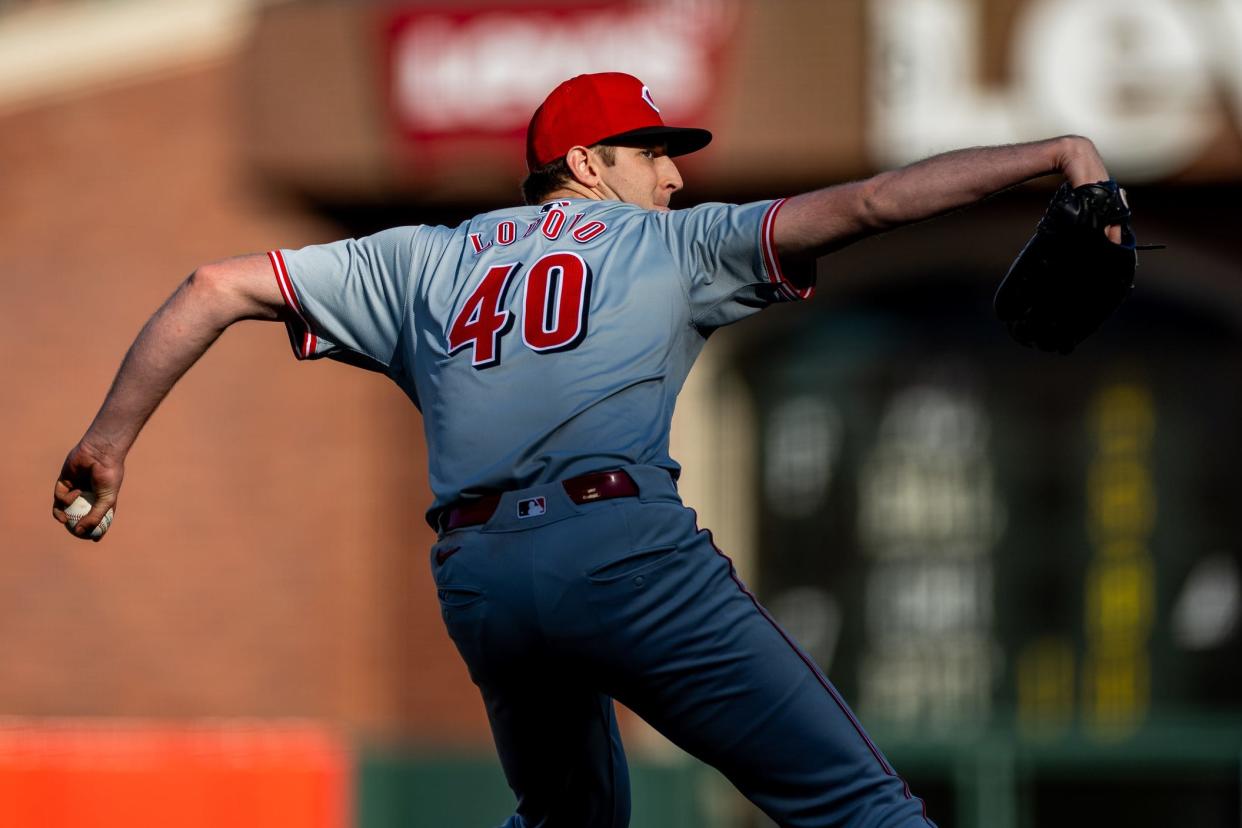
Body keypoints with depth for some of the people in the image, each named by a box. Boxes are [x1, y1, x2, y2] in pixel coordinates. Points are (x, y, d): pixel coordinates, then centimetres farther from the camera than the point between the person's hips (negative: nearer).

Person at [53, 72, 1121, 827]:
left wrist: (110, 440, 22)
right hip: (623, 546, -5)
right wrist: (1054, 153, 9)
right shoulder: (669, 245, 17)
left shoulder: (421, 262, 26)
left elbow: (219, 286, 21)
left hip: (473, 586, 5)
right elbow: (868, 203, 8)